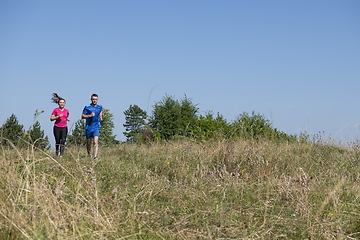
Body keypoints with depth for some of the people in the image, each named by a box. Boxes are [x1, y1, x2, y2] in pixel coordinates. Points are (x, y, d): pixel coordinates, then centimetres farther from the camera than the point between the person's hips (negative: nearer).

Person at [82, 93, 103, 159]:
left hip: (96, 127, 0)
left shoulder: (100, 107, 6)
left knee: (96, 142, -16)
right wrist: (90, 115, -19)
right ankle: (89, 155, 34)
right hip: (89, 127, 0)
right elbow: (82, 116, -5)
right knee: (88, 143, 11)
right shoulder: (87, 107, -5)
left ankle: (95, 157, -23)